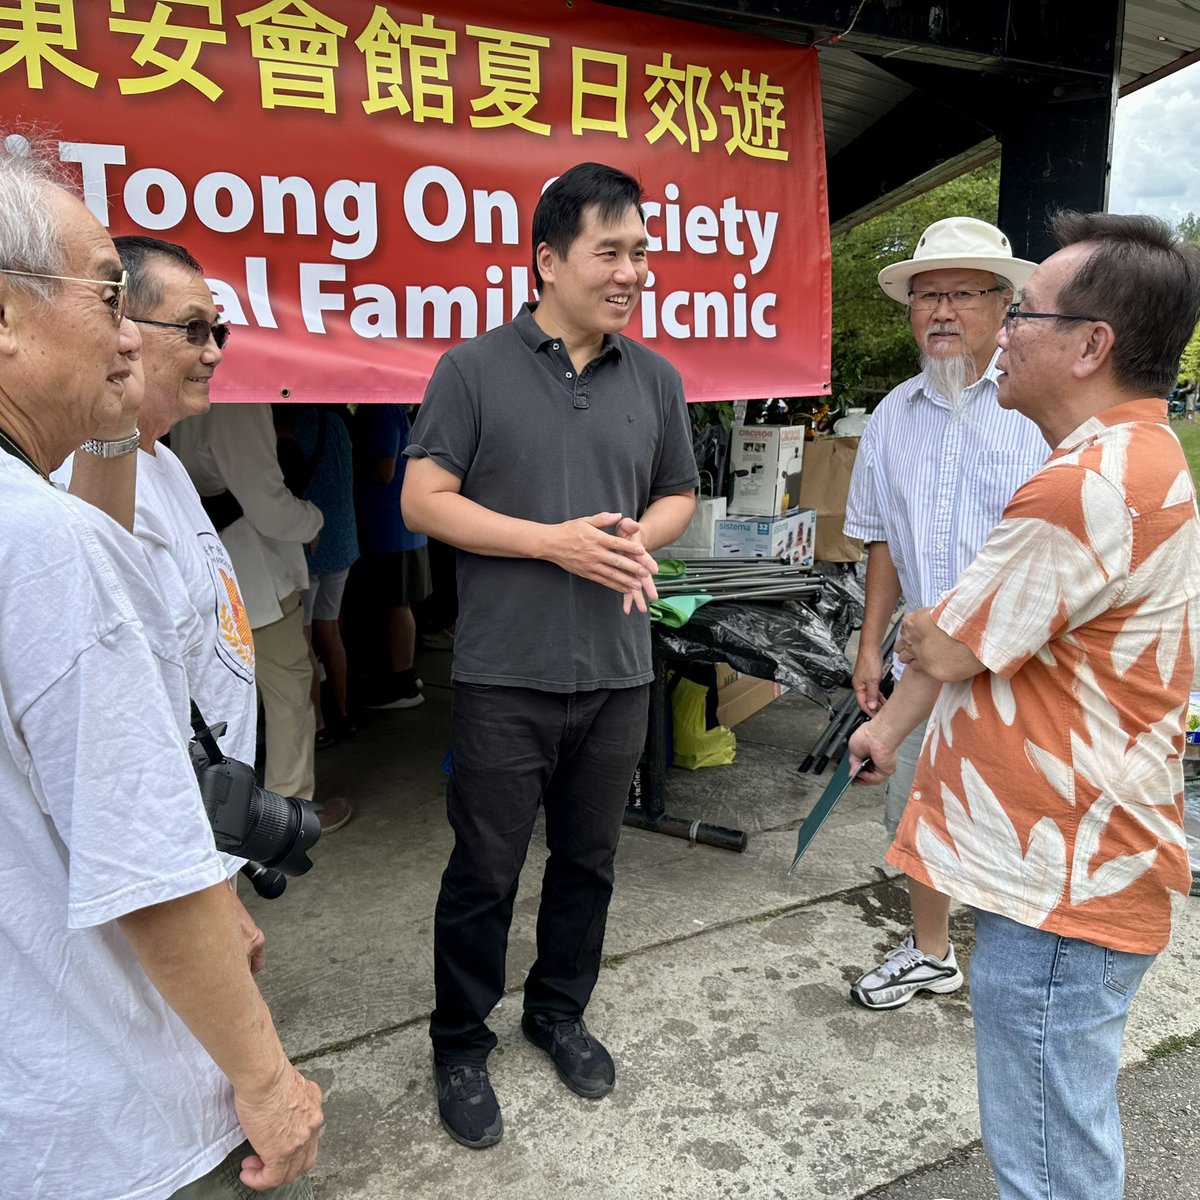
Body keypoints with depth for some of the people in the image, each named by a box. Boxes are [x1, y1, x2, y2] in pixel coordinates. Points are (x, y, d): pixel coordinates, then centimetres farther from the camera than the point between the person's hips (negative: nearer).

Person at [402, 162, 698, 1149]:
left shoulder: (656, 379, 7)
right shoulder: (475, 369, -5)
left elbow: (679, 496, 15)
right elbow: (424, 501, -7)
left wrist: (638, 539, -7)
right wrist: (555, 540, -16)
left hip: (618, 671, 4)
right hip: (505, 673, -3)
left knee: (589, 862, 17)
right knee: (483, 873, 8)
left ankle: (560, 1012, 40)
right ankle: (460, 1047, 29)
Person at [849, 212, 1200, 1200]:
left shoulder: (1093, 486, -25)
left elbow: (944, 646, -16)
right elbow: (984, 631, 15)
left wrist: (915, 631, 7)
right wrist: (893, 725, 18)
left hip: (1060, 892, -11)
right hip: (1063, 864, 11)